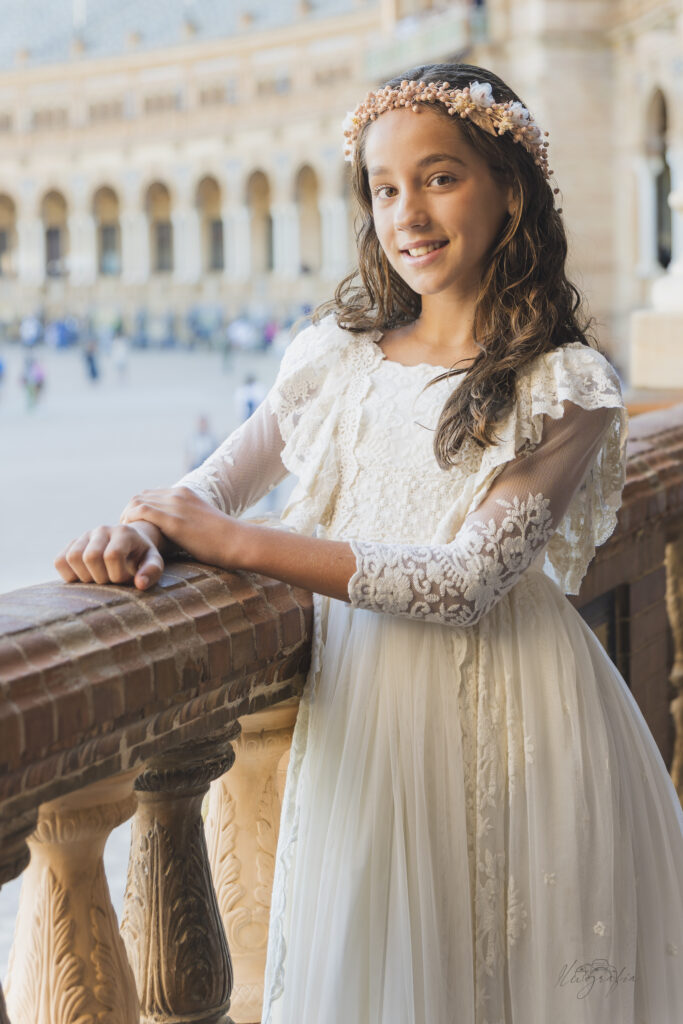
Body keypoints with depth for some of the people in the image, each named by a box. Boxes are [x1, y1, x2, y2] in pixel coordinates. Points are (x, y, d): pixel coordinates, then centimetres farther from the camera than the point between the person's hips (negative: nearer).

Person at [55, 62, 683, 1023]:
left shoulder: (564, 385, -7)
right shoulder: (341, 353, 5)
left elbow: (469, 581, -17)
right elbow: (220, 481, 8)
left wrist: (240, 543, -20)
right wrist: (143, 530, -17)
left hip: (499, 717, -3)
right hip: (360, 701, 3)